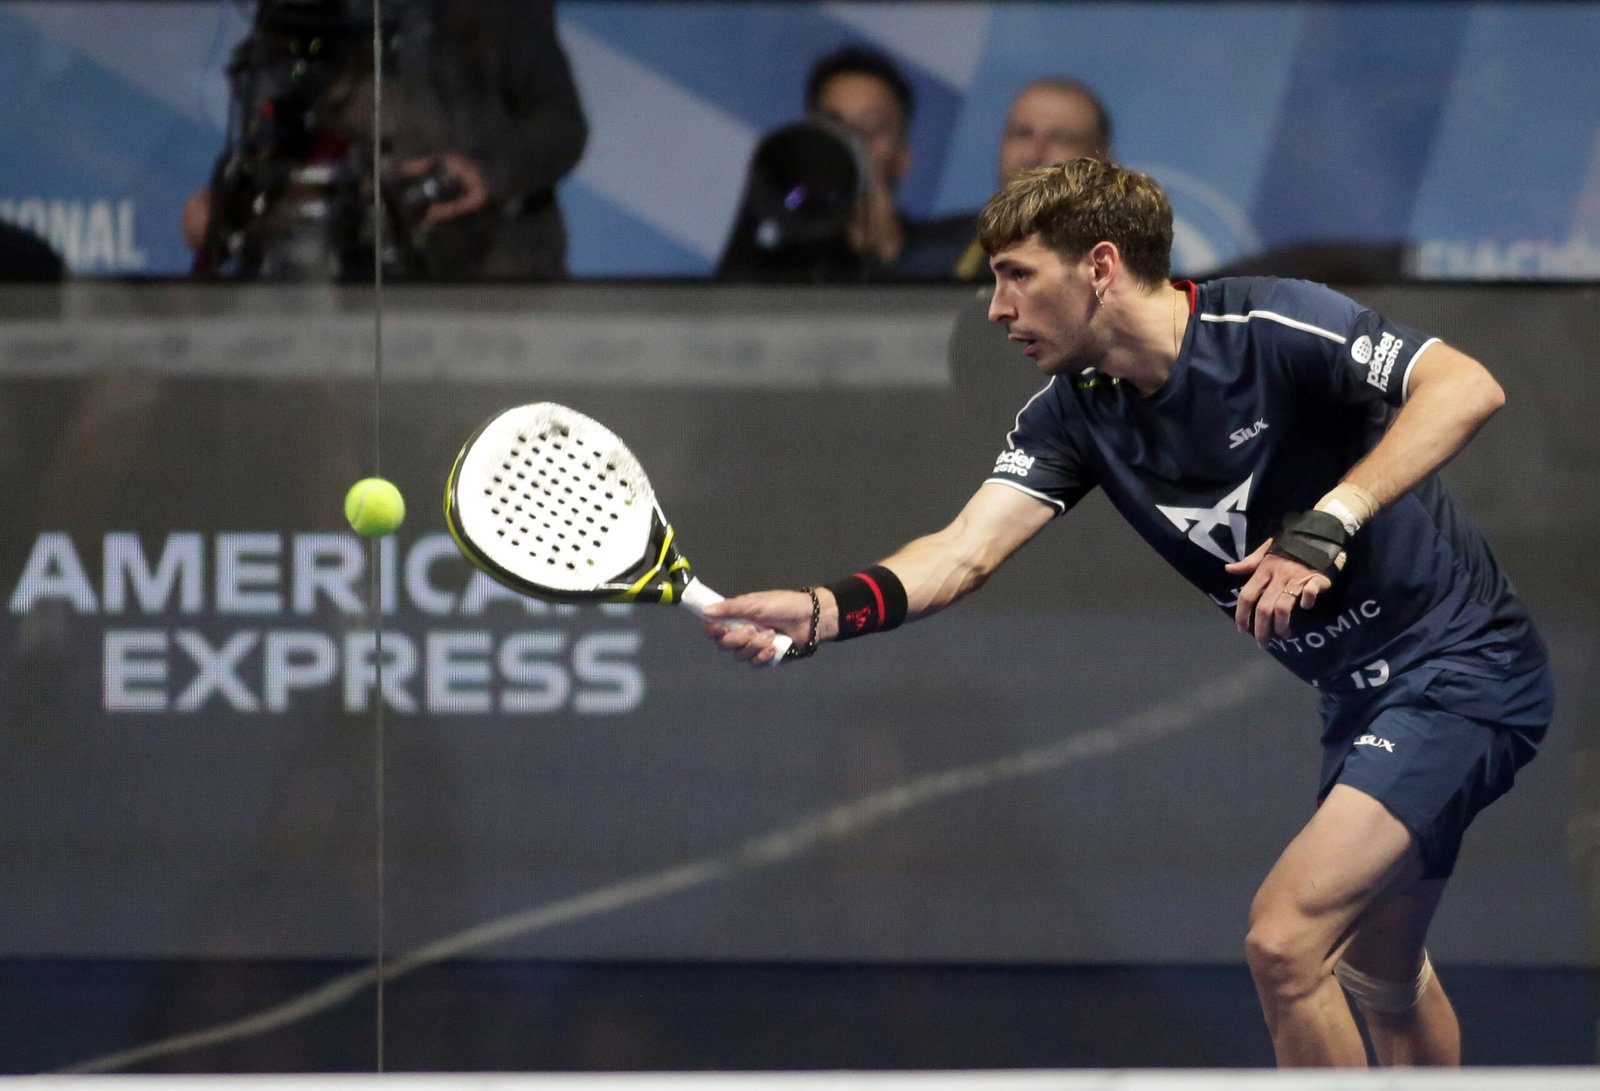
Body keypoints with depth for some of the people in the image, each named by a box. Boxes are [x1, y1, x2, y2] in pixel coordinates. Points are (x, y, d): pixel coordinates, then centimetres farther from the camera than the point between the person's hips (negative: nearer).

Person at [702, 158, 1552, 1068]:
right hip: (1362, 693, 9)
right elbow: (966, 552, -10)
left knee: (1284, 942, -19)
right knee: (1380, 976, 23)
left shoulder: (1270, 329, -21)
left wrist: (1325, 527, -38)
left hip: (1463, 671, -9)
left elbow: (1466, 387, -32)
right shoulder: (1077, 413, 1)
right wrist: (823, 612, -28)